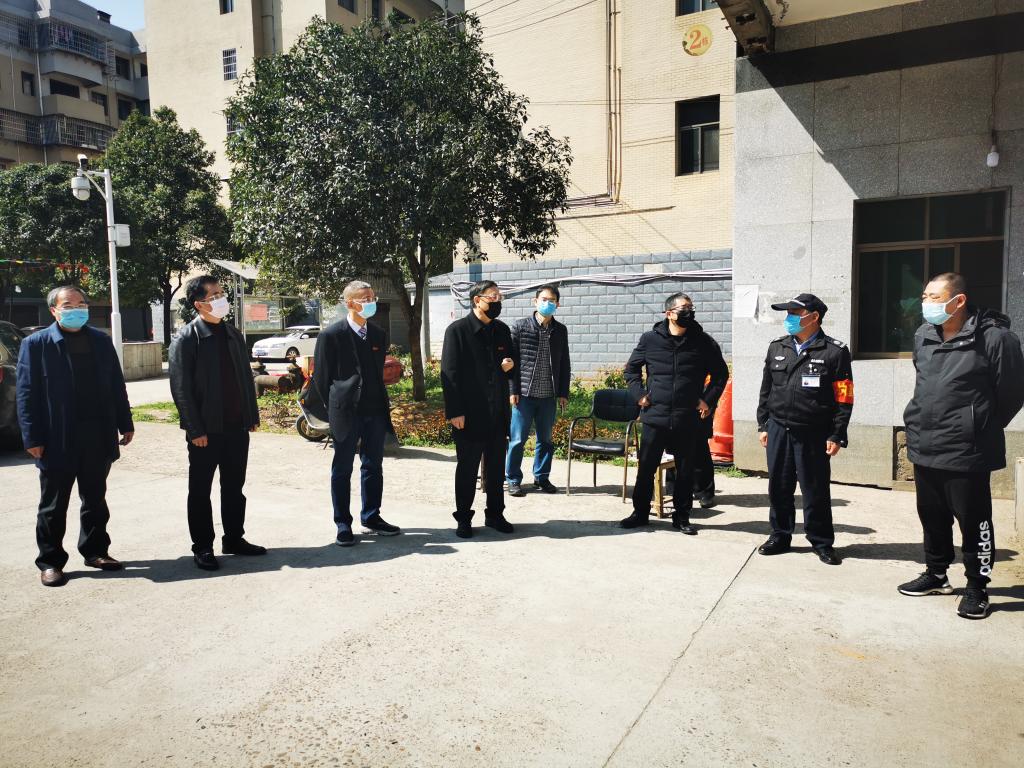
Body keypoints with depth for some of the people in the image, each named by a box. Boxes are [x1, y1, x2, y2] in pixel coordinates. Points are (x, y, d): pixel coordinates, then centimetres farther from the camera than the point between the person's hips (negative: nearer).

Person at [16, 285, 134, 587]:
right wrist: (32, 438, -11)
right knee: (53, 506, 8)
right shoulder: (36, 344, -3)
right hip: (58, 441, -3)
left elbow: (116, 386, 10)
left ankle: (95, 551, 28)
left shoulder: (101, 341, 8)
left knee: (95, 500, 15)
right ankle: (50, 561, 20)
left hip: (98, 438, 4)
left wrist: (125, 424, 7)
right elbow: (27, 394, -6)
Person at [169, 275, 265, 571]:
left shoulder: (232, 333, 10)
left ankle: (234, 539, 26)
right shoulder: (186, 339, -9)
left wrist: (252, 415, 10)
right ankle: (202, 547, 18)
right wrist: (195, 430, -15)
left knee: (234, 488, 14)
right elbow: (180, 388, -12)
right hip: (207, 430, -6)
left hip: (237, 427, 6)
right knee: (200, 491, 7)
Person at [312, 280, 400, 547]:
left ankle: (371, 518, 24)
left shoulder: (378, 334, 10)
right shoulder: (332, 335, -8)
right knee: (342, 469, 4)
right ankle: (343, 525, 14)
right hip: (347, 413, -5)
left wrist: (381, 404, 12)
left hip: (375, 412, 6)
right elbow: (321, 376, -4)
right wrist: (335, 408, -1)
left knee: (373, 466, 12)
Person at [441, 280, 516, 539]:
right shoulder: (457, 330, -8)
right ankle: (463, 518, 19)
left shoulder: (502, 329, 9)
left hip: (498, 412, 5)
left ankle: (495, 514, 26)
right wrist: (455, 412, -15)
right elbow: (449, 373, -11)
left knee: (496, 467, 13)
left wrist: (510, 364, -3)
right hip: (470, 413, -5)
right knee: (467, 468, 6)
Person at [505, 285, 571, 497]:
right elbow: (511, 360, -3)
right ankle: (513, 480, 12)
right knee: (517, 439, 1)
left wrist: (563, 393, 7)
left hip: (549, 396, 3)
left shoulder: (560, 331, 8)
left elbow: (564, 364, 11)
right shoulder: (519, 327, -2)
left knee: (546, 439, 11)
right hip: (524, 393, -3)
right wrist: (512, 390, -8)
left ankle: (541, 478, 25)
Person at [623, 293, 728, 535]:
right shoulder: (650, 339, 1)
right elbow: (632, 368, 13)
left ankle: (681, 516, 24)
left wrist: (708, 400, 3)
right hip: (655, 417, 0)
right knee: (646, 468, 7)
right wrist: (639, 394, 2)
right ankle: (640, 513, 22)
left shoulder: (704, 342, 1)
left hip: (688, 421, 1)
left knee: (685, 471, 10)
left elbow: (721, 373, 12)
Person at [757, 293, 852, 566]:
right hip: (778, 430, 4)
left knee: (815, 491, 5)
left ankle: (822, 542, 21)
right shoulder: (777, 348, 10)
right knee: (779, 487, 10)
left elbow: (844, 398, -5)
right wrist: (763, 425, 11)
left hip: (813, 434, -4)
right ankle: (780, 536, 25)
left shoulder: (834, 352, -5)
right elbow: (766, 390, 14)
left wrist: (836, 436, -9)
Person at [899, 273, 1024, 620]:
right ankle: (936, 574, 35)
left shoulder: (994, 338, -14)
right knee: (932, 518, 18)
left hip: (966, 454, -6)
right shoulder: (922, 337, 6)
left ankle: (976, 588, 22)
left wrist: (981, 431, 2)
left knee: (974, 522, 6)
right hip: (924, 449, 7)